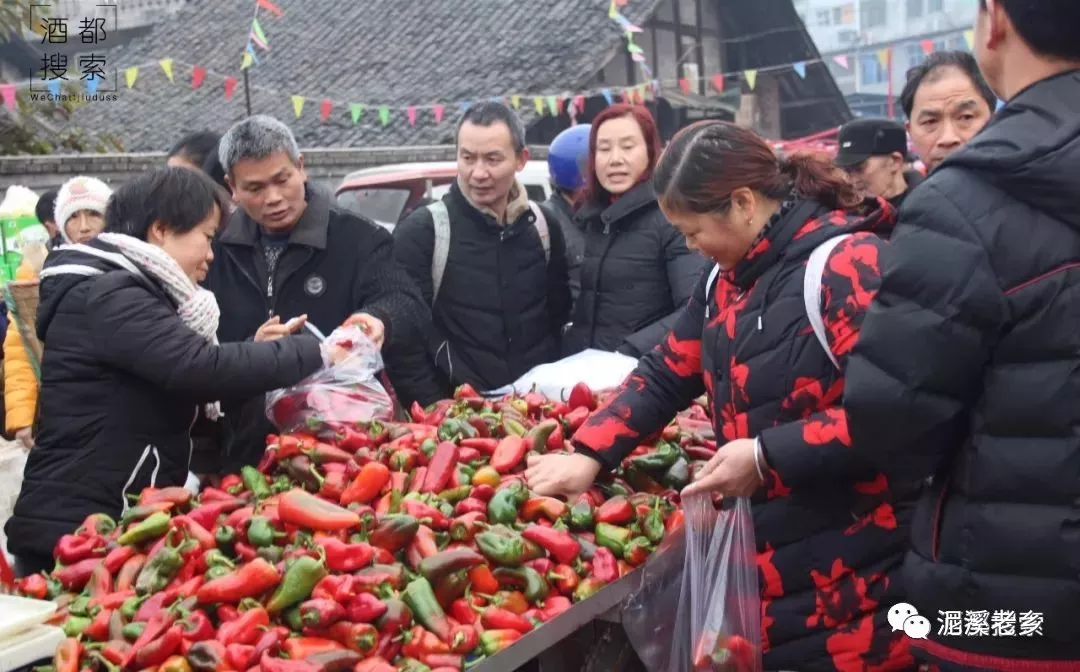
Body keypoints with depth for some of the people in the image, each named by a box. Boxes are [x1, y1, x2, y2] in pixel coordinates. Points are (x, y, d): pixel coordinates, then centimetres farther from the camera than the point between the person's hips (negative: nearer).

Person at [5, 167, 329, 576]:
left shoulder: (126, 294, 16)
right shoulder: (108, 297, -16)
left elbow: (181, 375, 17)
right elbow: (203, 367, -28)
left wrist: (258, 349, 4)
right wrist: (315, 354, -20)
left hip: (110, 526, 10)